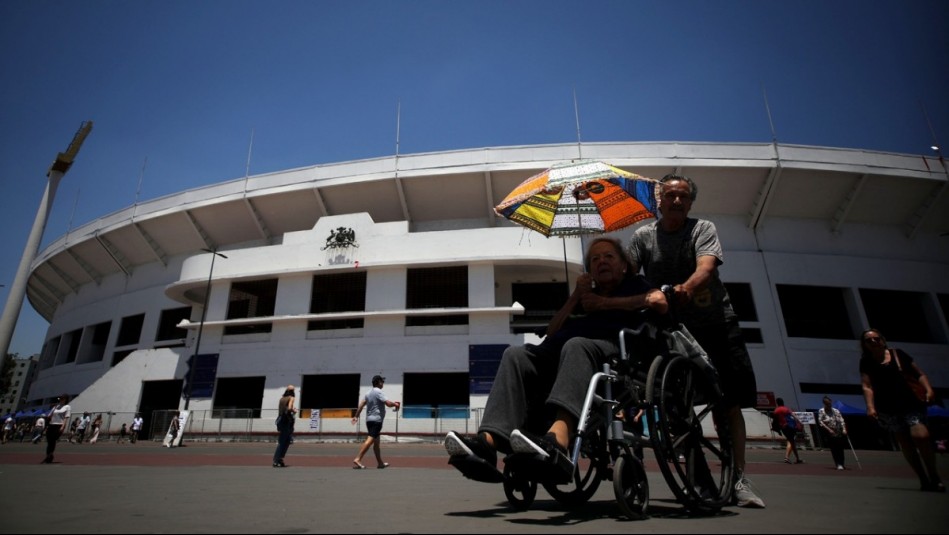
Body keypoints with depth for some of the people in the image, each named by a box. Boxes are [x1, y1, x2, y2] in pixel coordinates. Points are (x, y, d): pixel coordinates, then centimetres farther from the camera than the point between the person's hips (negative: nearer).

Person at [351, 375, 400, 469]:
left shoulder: (368, 393, 15)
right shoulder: (378, 392, -10)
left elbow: (361, 405, 12)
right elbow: (388, 403, -16)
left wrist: (356, 416, 15)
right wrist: (396, 404, 1)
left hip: (369, 419, 9)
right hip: (376, 420, -9)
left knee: (376, 442, 14)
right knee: (370, 440, -13)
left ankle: (380, 463, 20)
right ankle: (357, 459, -21)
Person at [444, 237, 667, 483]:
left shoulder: (634, 286, 31)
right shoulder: (584, 297, 40)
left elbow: (659, 301, 5)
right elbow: (551, 332, 26)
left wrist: (606, 303, 9)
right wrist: (574, 298, 18)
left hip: (610, 348, -4)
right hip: (559, 350, 5)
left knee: (576, 346, -39)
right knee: (516, 355, -24)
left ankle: (556, 441, -60)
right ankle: (488, 442, -43)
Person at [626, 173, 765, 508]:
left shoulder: (703, 229, -1)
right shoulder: (643, 236, 4)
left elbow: (706, 267, -20)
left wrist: (686, 287, -43)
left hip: (715, 323, 0)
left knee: (730, 403, -2)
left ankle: (738, 480, 9)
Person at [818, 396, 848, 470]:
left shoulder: (836, 411, 5)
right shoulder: (821, 411, -3)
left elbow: (841, 420, -1)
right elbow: (820, 422, -8)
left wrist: (844, 429, -15)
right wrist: (829, 429, -17)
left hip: (839, 433, 2)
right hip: (830, 434, -2)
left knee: (840, 449, 5)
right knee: (834, 449, -5)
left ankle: (841, 464, 18)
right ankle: (838, 464, 2)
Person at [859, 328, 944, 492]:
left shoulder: (898, 354, 4)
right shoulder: (866, 362, 1)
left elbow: (919, 374, 7)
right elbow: (867, 386, -7)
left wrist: (928, 389, -11)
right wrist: (870, 407, -19)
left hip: (912, 403, -1)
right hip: (887, 409, 1)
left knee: (920, 436, -19)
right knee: (906, 444, 4)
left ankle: (934, 478, -1)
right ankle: (924, 480, 16)